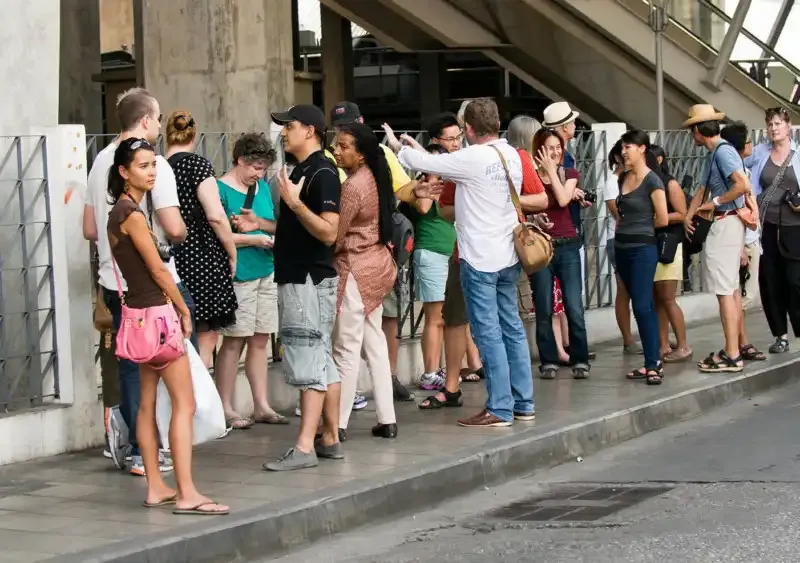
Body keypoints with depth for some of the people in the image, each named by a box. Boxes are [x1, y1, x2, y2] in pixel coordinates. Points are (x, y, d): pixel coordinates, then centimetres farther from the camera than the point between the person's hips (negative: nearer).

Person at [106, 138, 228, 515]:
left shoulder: (119, 212, 12)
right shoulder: (132, 214, -16)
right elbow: (158, 270, -14)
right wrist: (184, 311, -3)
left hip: (141, 313, 10)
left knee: (147, 403, 10)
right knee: (184, 404, -10)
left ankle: (155, 487, 13)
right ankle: (186, 494, -14)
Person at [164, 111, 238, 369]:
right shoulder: (196, 164, -9)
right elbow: (215, 215, -17)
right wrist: (232, 253, -5)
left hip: (171, 260, 5)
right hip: (204, 260, -5)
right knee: (207, 335, 1)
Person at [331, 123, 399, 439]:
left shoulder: (352, 187, -20)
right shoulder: (373, 177, 6)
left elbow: (333, 236, -15)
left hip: (355, 270, -9)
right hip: (376, 263, 9)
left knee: (346, 350, -5)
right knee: (374, 344, 13)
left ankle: (339, 425, -2)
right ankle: (387, 420, 16)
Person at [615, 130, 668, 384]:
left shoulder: (652, 181, -10)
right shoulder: (623, 178, 11)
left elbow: (662, 220, -10)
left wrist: (641, 228, 5)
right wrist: (625, 228, 8)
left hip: (643, 248, -8)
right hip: (622, 248, 8)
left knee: (642, 305, -12)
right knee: (643, 305, 9)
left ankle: (653, 364, -10)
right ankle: (653, 361, 12)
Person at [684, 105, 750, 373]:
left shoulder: (723, 152, -15)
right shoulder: (713, 154, 15)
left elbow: (743, 184, -27)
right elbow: (703, 189, 19)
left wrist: (715, 203, -15)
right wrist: (689, 215, 5)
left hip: (726, 223, -11)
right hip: (724, 224, 11)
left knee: (724, 291, -9)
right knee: (731, 288, 15)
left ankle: (732, 356, -9)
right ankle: (733, 348, 23)